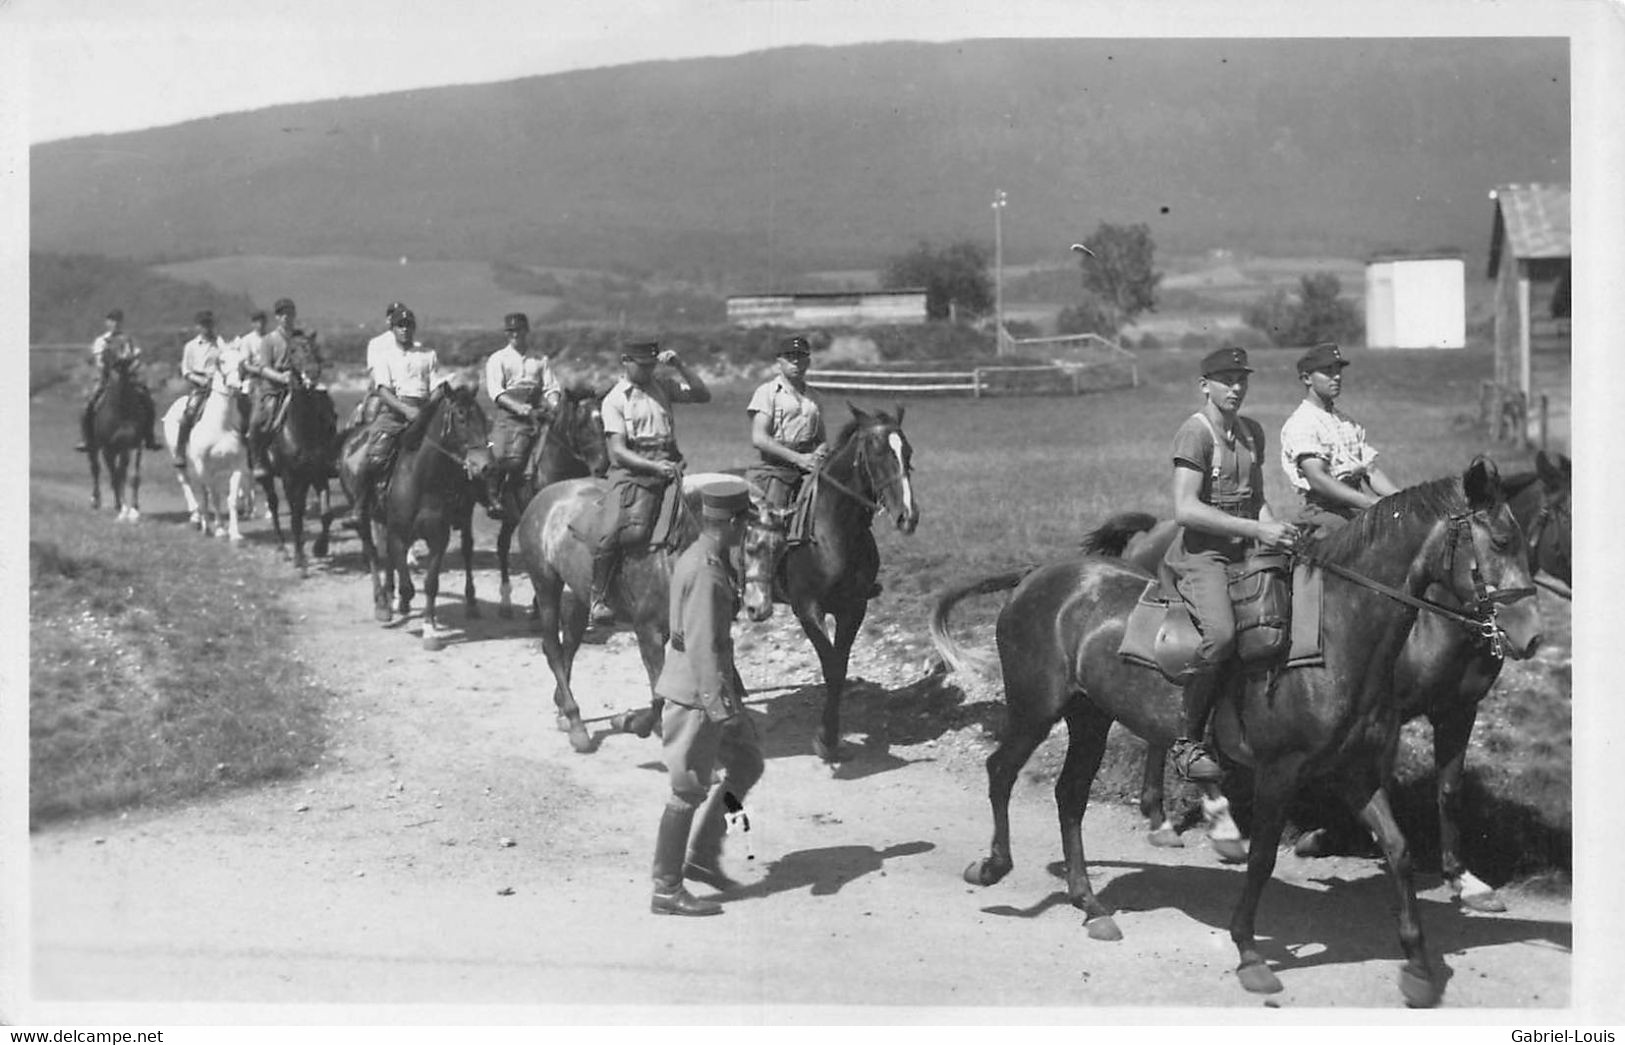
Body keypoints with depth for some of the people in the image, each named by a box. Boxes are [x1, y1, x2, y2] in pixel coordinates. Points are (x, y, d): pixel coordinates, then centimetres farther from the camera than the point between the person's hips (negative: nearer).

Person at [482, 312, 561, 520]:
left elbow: (552, 388, 12)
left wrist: (553, 404, -12)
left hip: (531, 415, 1)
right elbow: (495, 391, -2)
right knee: (498, 456, -18)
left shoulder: (541, 360, 18)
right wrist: (518, 407, -18)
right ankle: (493, 499, -4)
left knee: (516, 458, -17)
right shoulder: (497, 359, 11)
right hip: (506, 413, -1)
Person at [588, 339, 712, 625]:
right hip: (632, 470, -3)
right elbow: (618, 451, -5)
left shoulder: (663, 385, 17)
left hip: (668, 465, 3)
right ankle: (598, 598, -6)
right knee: (612, 533, -21)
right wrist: (654, 466, -18)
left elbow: (703, 396, 9)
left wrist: (680, 367, -1)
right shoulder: (614, 399, 4)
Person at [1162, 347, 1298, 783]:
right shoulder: (1195, 432, -9)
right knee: (1220, 633, -30)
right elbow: (1186, 510, -19)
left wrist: (1278, 528, 2)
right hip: (1200, 552, -8)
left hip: (1244, 550, 8)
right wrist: (1257, 529, -21)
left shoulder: (1252, 432, 16)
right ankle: (1186, 742, -17)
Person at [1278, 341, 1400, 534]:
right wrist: (1371, 502, -26)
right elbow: (1317, 479, -18)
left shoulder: (1347, 422, 22)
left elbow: (1371, 471, 18)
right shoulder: (1300, 423, -5)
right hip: (1323, 510, -8)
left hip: (1358, 505, 8)